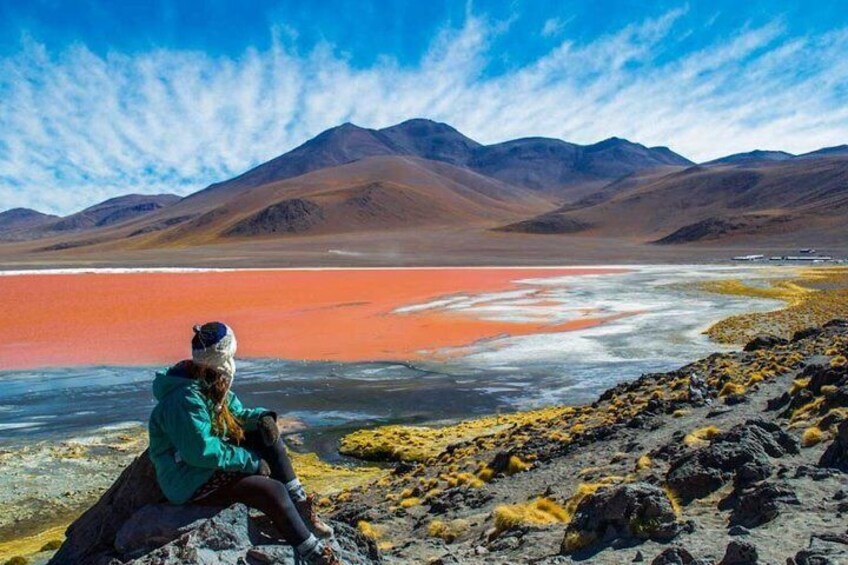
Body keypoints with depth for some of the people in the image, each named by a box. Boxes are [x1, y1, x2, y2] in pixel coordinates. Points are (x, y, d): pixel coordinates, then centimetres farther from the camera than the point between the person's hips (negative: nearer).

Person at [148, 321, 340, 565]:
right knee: (273, 491, -21)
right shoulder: (185, 400, -28)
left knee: (266, 436, -1)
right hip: (190, 483, -10)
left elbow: (237, 415, 11)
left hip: (212, 462, 10)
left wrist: (262, 417, -10)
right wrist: (250, 460, -22)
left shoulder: (210, 384, 1)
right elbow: (203, 452, -30)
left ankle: (300, 507, 1)